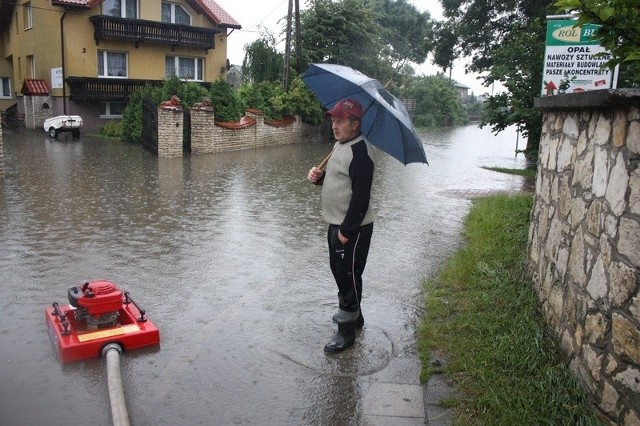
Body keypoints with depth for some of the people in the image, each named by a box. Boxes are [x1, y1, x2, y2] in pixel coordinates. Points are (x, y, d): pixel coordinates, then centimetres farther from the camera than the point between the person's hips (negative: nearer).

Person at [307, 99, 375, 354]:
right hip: (337, 224, 10)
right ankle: (354, 314, 41)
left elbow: (361, 197, -25)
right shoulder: (339, 145, 11)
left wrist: (347, 230, -23)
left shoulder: (360, 152, -21)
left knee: (348, 276, 0)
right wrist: (319, 176, 0)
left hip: (353, 228, -10)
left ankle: (347, 331, 14)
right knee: (338, 271, 22)